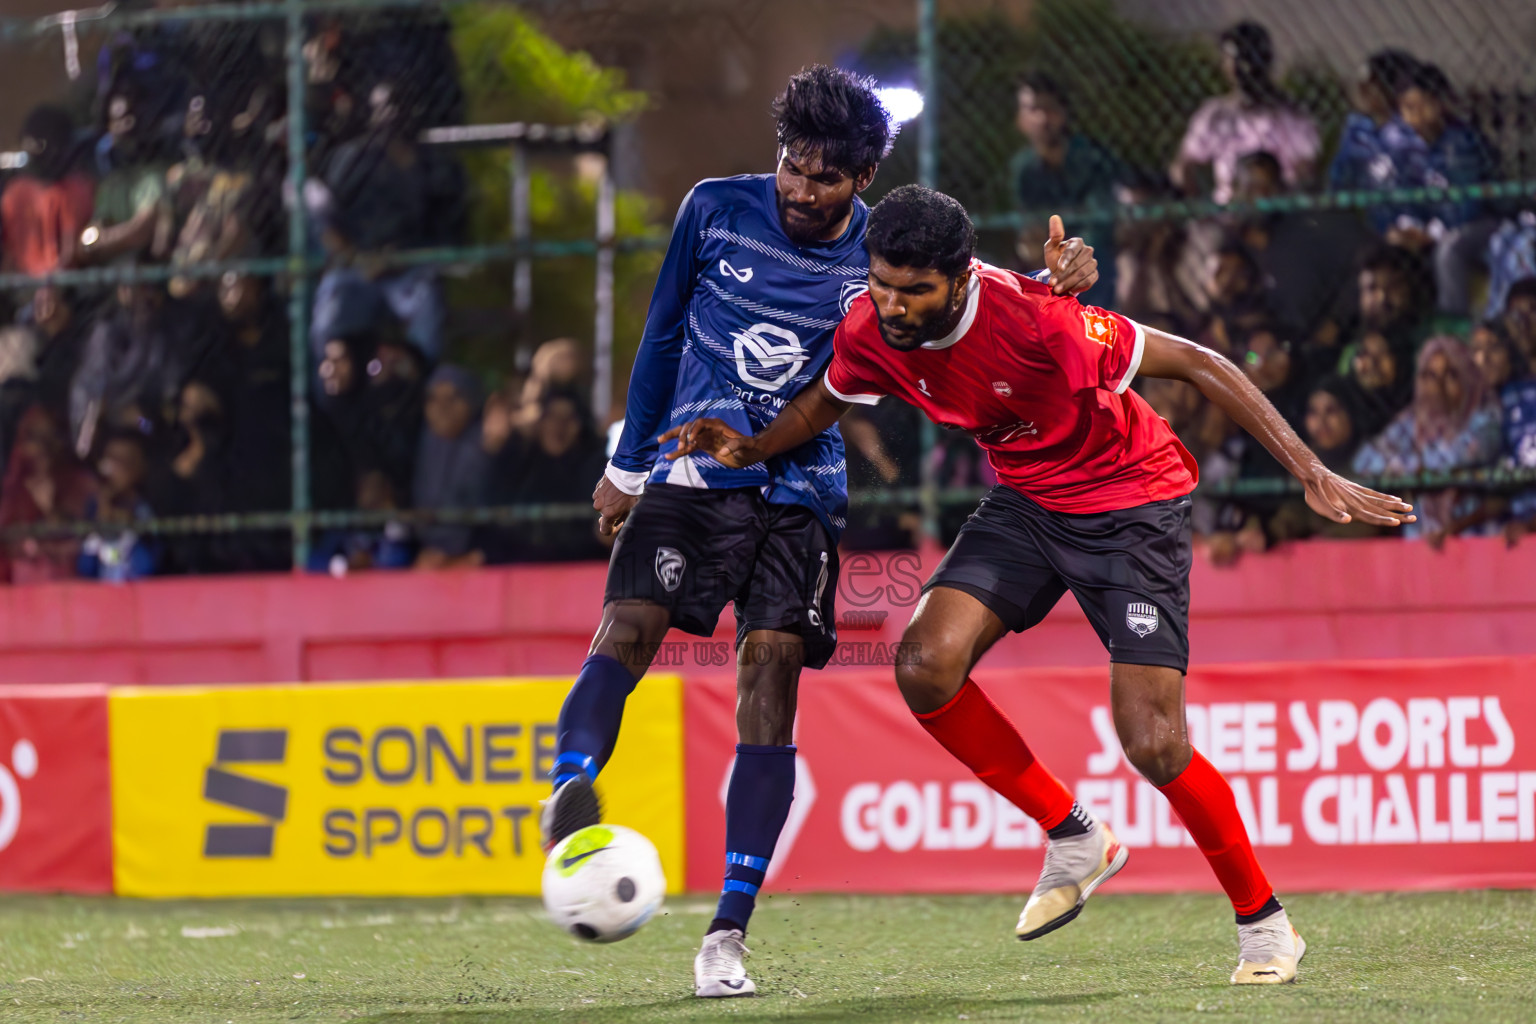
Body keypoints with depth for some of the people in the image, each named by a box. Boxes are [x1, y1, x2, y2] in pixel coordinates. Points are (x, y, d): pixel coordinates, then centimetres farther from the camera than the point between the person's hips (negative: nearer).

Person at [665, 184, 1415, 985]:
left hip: (1132, 504, -6)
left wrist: (1311, 475, -28)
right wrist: (748, 448, -9)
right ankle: (1073, 842, 4)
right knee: (925, 665, -17)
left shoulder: (1035, 319, -32)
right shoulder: (872, 332, -13)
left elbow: (1198, 364, -25)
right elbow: (825, 402, 11)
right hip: (1026, 502, 6)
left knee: (1152, 745, -15)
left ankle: (1264, 924, 9)